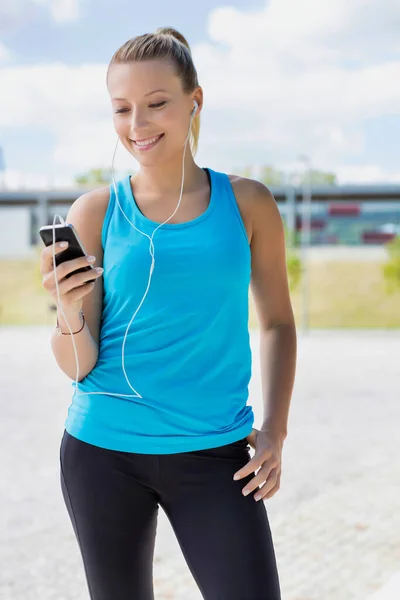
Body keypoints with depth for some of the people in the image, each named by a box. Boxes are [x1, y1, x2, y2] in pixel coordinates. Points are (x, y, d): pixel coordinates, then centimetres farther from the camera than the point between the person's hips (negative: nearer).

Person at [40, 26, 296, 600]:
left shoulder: (247, 203, 0)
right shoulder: (95, 212, -2)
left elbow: (277, 322, 11)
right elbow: (78, 365, -3)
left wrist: (275, 429, 1)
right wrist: (70, 315, -24)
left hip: (214, 457, 0)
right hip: (104, 453, 0)